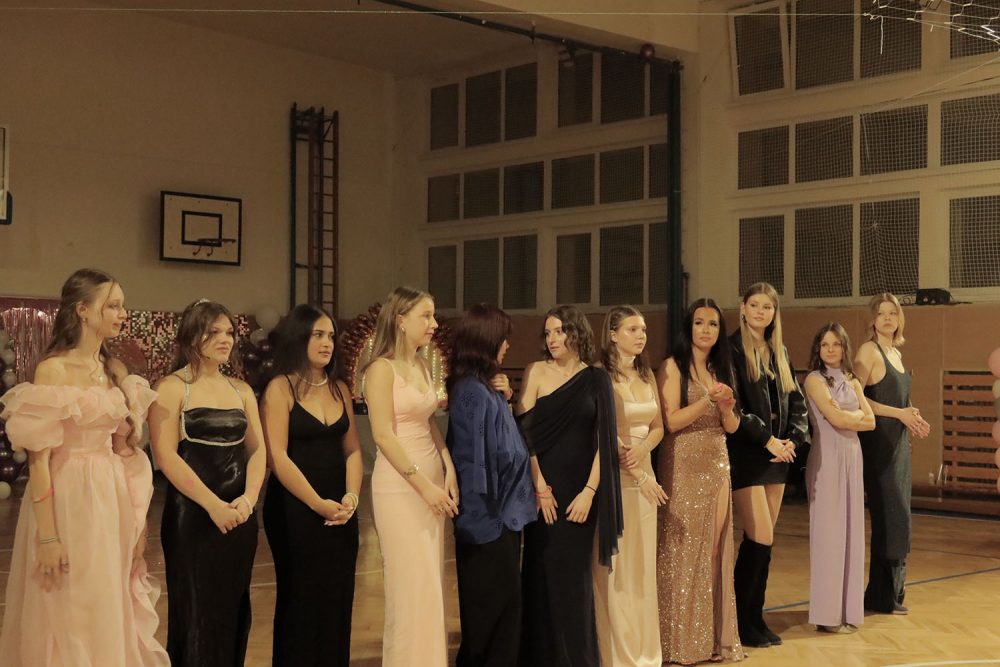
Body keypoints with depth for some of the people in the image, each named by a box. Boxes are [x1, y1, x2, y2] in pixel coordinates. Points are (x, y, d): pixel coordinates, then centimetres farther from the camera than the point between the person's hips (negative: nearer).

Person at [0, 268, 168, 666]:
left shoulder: (116, 371, 9)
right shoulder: (53, 371, -12)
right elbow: (39, 458, -15)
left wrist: (137, 518, 14)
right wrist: (47, 536, -18)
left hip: (112, 498, 7)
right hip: (69, 498, -7)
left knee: (109, 615, 14)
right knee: (71, 620, 3)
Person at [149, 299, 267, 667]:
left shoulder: (241, 389, 12)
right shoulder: (172, 387, -4)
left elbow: (257, 449, 8)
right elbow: (166, 456, -13)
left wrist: (248, 498, -10)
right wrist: (213, 505, -18)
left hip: (240, 515, 5)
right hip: (192, 515, -5)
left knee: (233, 609, 10)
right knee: (196, 611, 0)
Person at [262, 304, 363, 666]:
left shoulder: (339, 389, 10)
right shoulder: (281, 388, -8)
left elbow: (352, 450, 8)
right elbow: (278, 457, -14)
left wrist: (351, 497, -8)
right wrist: (318, 503, -15)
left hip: (340, 509, 5)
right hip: (295, 509, -5)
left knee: (337, 600, 9)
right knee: (302, 602, 4)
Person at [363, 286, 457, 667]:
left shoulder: (423, 367, 12)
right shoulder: (382, 368, -11)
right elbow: (384, 436, -16)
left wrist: (448, 470, 0)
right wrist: (423, 485, -17)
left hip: (433, 481, 8)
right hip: (400, 486, -8)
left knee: (431, 583, 10)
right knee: (412, 585, -4)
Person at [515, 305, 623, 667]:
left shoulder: (596, 379, 4)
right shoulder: (537, 371, 1)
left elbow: (604, 439, 1)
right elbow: (524, 432, -5)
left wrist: (590, 491, -8)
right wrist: (539, 487, -11)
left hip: (581, 488, 1)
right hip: (545, 485, -1)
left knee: (574, 574, 7)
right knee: (544, 572, 3)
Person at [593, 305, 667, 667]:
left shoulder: (647, 376, 11)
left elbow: (658, 427, 13)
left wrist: (643, 448, -8)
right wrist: (639, 476, -11)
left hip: (644, 476, 6)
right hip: (613, 477, -6)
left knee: (643, 564, 10)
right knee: (615, 567, -1)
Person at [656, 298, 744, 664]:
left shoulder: (722, 369, 12)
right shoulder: (673, 367, -6)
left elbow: (731, 427, 10)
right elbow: (671, 421, -13)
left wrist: (726, 405, -10)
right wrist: (707, 400, -22)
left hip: (717, 466, 6)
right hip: (684, 467, -6)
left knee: (715, 550, 7)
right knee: (683, 551, -1)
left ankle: (713, 635, 16)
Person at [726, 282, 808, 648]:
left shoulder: (780, 353, 13)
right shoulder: (732, 350, -8)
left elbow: (796, 402, 14)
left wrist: (792, 440, -3)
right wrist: (767, 440, -15)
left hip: (777, 455, 6)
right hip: (745, 455, -6)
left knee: (760, 541, 9)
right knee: (761, 540, -9)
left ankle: (754, 617, 16)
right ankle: (742, 620, 4)